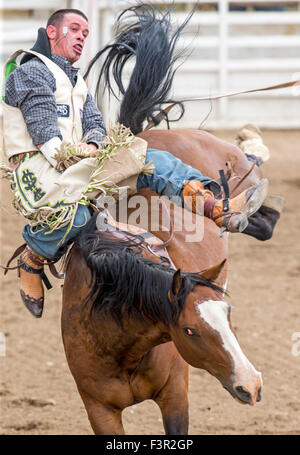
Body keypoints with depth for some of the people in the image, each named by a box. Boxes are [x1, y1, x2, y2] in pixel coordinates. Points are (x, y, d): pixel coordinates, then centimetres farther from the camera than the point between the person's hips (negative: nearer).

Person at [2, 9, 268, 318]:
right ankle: (32, 262, -9)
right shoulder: (31, 72, 0)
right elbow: (43, 129, -12)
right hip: (37, 165, -8)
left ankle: (220, 208, -25)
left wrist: (91, 146, -10)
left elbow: (95, 124, 15)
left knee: (152, 161, -8)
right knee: (71, 214, -39)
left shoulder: (78, 83, 29)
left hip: (79, 162, 8)